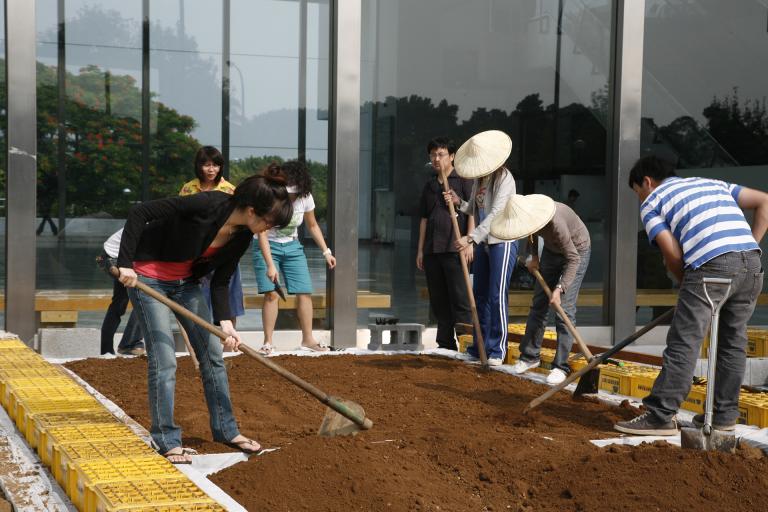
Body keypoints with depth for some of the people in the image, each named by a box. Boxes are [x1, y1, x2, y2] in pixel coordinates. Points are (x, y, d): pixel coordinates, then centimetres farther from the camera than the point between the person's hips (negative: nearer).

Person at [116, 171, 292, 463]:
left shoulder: (242, 237, -8)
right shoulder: (206, 205, -30)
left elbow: (219, 282, -2)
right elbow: (139, 213, -27)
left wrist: (225, 322, -17)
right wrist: (126, 264, -29)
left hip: (185, 281, 7)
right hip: (147, 278, -7)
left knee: (213, 354, 7)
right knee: (164, 359, -10)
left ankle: (226, 430, 19)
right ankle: (166, 441, 0)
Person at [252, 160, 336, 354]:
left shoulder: (305, 198, -11)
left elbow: (312, 226, 6)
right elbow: (262, 234, -28)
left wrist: (326, 251, 0)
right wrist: (270, 265, -36)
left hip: (292, 247, 4)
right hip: (268, 248, -4)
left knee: (305, 292, -3)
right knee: (271, 293, -15)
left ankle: (307, 339, 8)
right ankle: (267, 342, -9)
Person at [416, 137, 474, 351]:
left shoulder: (463, 180, 1)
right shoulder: (429, 185, 18)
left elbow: (472, 212, -4)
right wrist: (420, 250, 15)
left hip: (455, 249, -6)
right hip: (432, 250, 6)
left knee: (460, 299, -9)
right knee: (438, 301, 9)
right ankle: (445, 345, 15)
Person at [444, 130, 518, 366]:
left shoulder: (504, 178, -16)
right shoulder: (478, 178, 10)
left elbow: (495, 214, -23)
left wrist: (471, 238, -28)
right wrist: (458, 202, -4)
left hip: (502, 242, -8)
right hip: (482, 242, 8)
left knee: (497, 295, -9)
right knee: (479, 294, 10)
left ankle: (497, 350, -2)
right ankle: (480, 346, 19)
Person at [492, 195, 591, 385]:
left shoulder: (556, 222, -40)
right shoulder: (527, 214, -20)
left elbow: (573, 259, -32)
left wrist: (560, 288, -38)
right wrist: (534, 256, 0)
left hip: (577, 250, -7)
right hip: (551, 250, 7)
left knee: (565, 309, -13)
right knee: (538, 303, 6)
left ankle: (561, 366, -8)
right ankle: (530, 356, 18)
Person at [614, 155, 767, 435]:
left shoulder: (651, 203, 15)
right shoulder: (712, 183, 31)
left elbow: (673, 255, 3)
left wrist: (687, 284, 18)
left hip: (710, 265, -6)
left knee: (684, 342, -3)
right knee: (733, 343, 15)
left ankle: (662, 415, -3)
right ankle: (724, 414, 20)